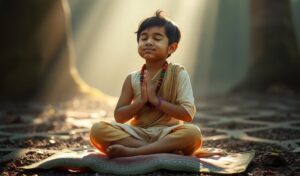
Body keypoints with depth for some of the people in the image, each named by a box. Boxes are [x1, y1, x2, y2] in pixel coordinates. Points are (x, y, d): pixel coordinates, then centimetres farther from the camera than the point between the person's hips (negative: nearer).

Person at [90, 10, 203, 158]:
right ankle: (166, 150, -27)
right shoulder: (132, 79, 7)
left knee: (193, 133, -35)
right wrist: (141, 101, -12)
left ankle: (131, 152, -31)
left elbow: (188, 115, -9)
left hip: (166, 134, -2)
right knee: (97, 130, -23)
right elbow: (119, 117, 4)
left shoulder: (178, 74, 0)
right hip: (137, 134, 2)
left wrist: (156, 99, -14)